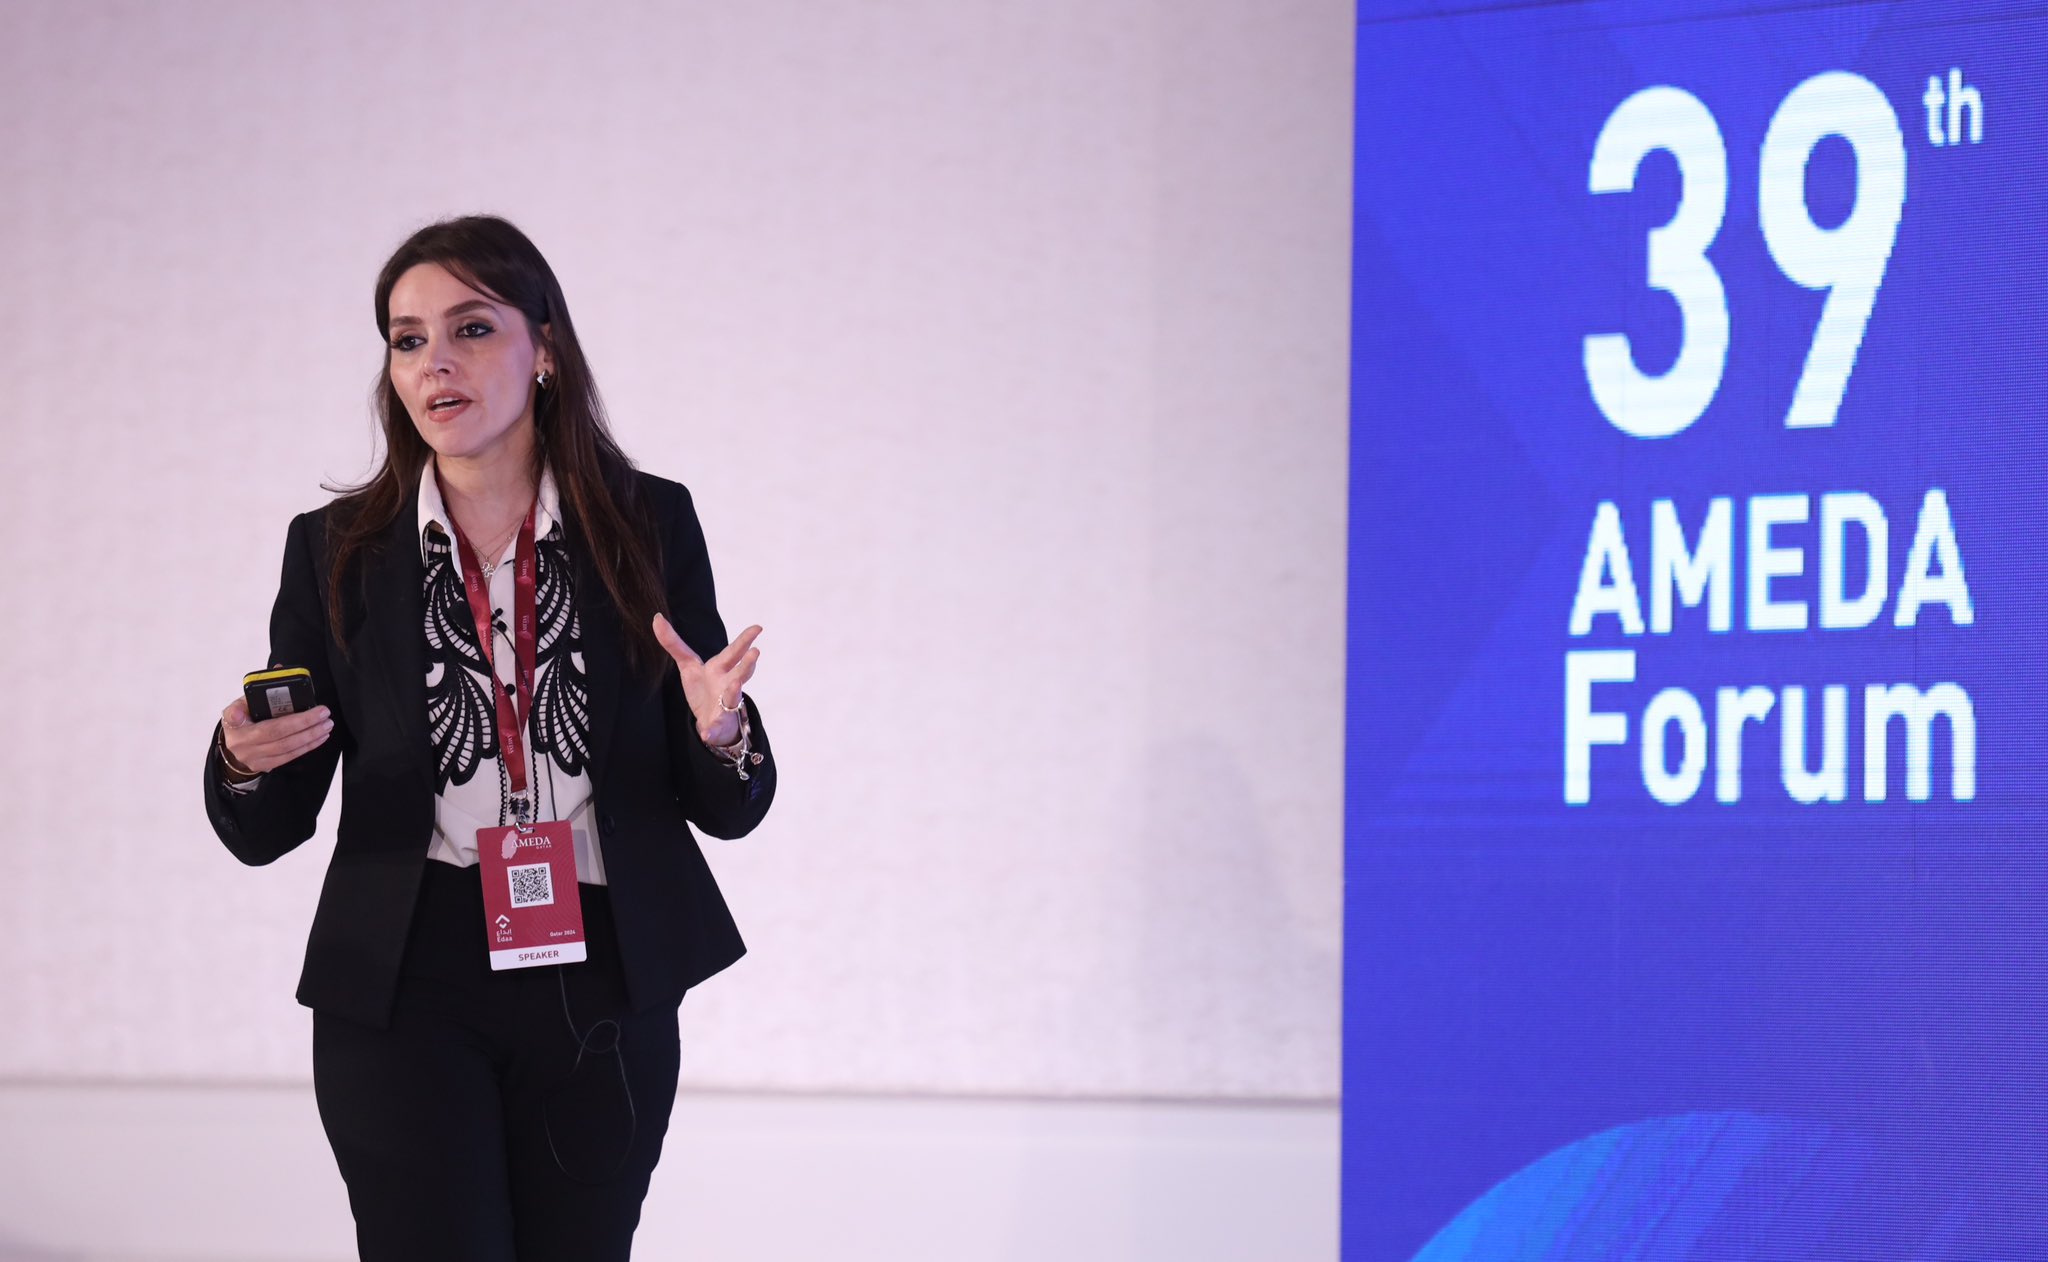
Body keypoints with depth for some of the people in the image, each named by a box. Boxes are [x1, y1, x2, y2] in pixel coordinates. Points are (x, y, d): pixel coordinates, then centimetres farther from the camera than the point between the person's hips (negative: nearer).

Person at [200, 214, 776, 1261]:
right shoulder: (337, 551, 2)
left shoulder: (648, 526, 2)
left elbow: (728, 811, 3)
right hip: (406, 992, -1)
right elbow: (266, 833, 3)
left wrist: (721, 737, -19)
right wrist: (244, 763, -19)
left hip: (602, 988, 1)